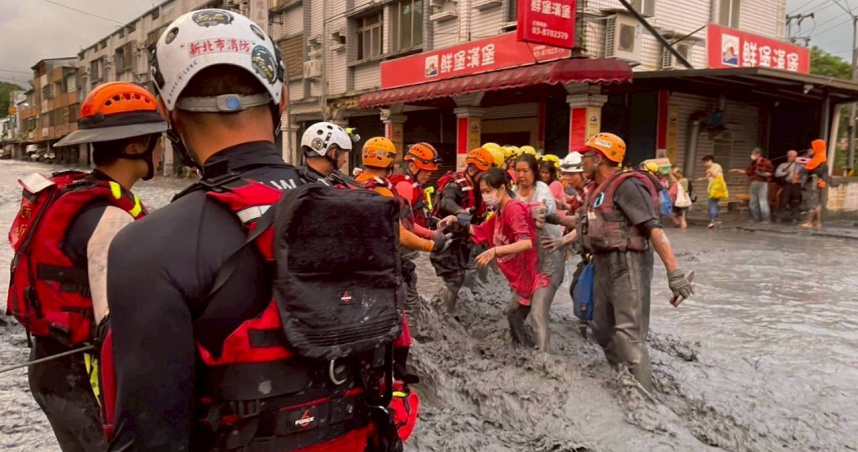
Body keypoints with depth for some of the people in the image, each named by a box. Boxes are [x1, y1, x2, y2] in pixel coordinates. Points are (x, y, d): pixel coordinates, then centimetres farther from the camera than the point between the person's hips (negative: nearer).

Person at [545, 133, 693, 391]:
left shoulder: (625, 186, -16)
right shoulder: (600, 190, 13)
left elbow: (654, 228, -23)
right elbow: (587, 224, 30)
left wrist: (674, 273, -28)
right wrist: (562, 242, 37)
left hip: (628, 266, -10)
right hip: (605, 267, 10)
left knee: (628, 335, -9)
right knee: (603, 329, 17)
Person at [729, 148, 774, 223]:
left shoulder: (766, 162, -7)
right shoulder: (753, 163, 13)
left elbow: (771, 172, -7)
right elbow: (748, 172, 19)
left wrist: (764, 174, -22)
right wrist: (737, 170, 16)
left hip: (762, 184, -7)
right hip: (754, 183, 7)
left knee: (763, 202, -10)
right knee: (753, 203, 8)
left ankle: (766, 219, -6)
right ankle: (756, 219, 16)